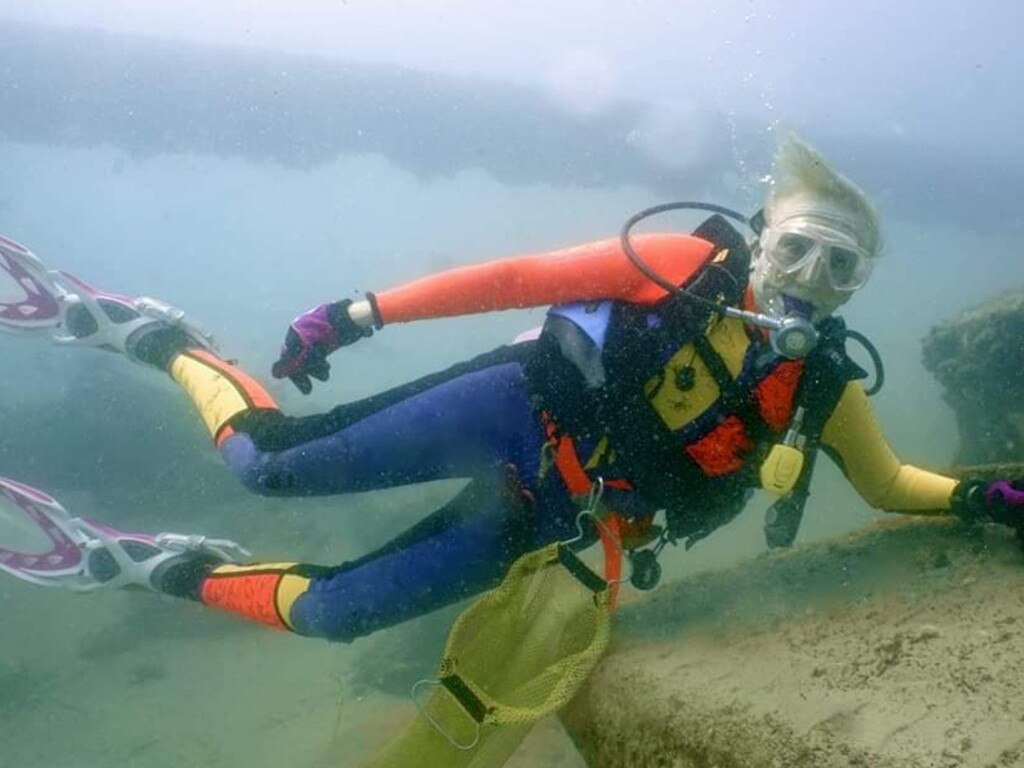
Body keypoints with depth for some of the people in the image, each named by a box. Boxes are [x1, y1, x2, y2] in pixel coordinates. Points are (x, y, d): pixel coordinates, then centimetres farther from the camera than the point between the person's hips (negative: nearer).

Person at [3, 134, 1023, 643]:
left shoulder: (822, 390, 1)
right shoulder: (689, 264, -10)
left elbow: (886, 482, 17)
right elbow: (523, 277, -13)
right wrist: (358, 313, -16)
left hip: (539, 513, 3)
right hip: (513, 412, -3)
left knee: (325, 613, -1)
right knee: (270, 465, -11)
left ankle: (163, 568, 23)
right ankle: (154, 335, 18)